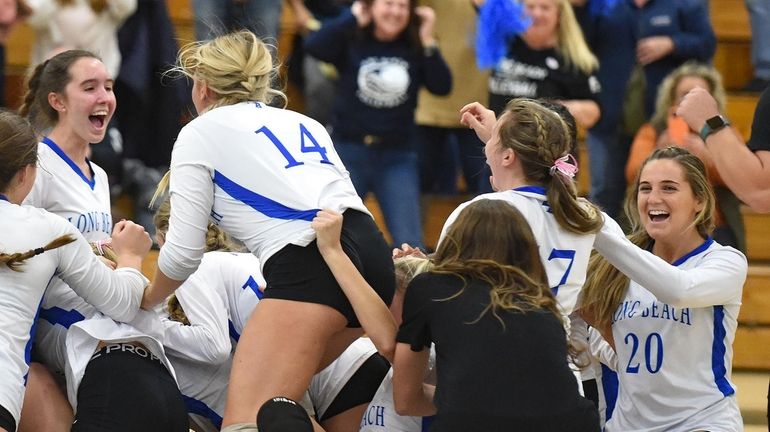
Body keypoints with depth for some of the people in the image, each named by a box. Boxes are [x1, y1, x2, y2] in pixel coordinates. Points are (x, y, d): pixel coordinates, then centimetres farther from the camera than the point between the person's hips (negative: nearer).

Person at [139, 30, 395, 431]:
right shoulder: (303, 123, 30)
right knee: (282, 394, 24)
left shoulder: (200, 133, 14)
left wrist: (147, 297, 28)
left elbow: (184, 252, 8)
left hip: (310, 263, -7)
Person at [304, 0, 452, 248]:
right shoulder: (352, 42, -1)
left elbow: (442, 86, -8)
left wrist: (427, 41, -11)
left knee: (410, 245, -6)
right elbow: (314, 47, -20)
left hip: (398, 158, 1)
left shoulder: (415, 50, 4)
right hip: (348, 151, -1)